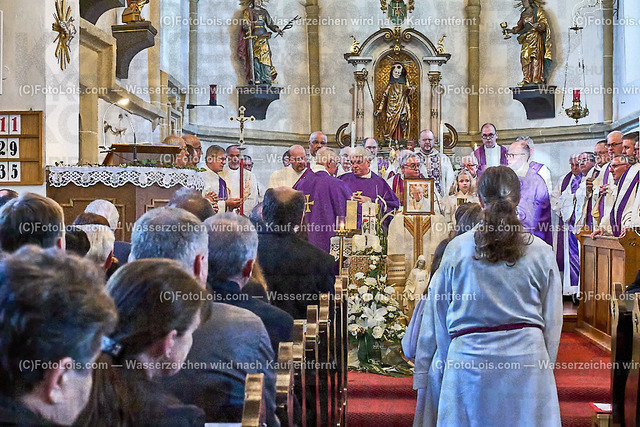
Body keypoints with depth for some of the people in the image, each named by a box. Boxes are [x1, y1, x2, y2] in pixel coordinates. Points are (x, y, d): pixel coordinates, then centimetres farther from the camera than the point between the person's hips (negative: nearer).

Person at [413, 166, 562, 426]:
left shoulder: (456, 249, 0)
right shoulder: (541, 252, 1)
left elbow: (438, 313, 6)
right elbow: (552, 320, 7)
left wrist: (446, 362, 17)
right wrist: (544, 363, 18)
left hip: (468, 359, 0)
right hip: (526, 359, 1)